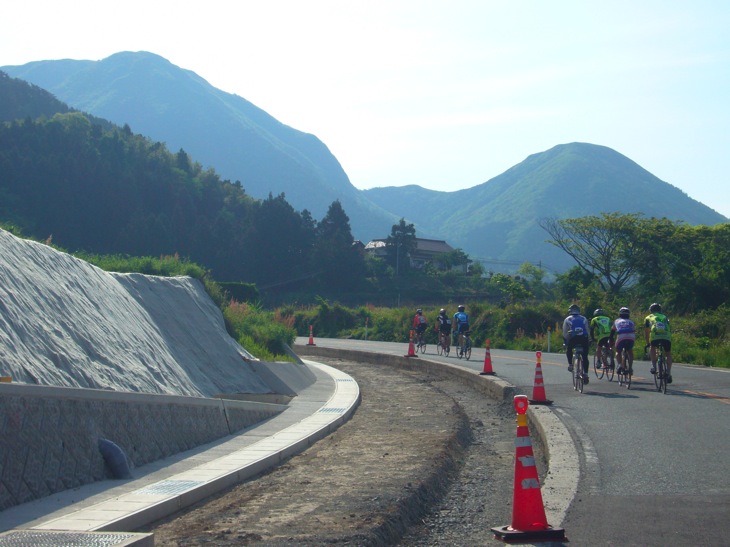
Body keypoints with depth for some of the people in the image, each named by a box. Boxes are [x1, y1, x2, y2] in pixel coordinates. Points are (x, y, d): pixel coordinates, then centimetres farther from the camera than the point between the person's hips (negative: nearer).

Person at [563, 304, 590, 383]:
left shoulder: (567, 319, 20)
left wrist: (565, 343, 30)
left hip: (573, 338, -1)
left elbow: (564, 333, 19)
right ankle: (585, 374, 4)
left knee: (569, 349, 29)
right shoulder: (584, 319, 24)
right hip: (584, 338, 1)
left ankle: (570, 364, 15)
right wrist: (588, 342, 36)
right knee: (585, 356, 11)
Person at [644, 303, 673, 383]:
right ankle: (669, 373, 7)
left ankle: (654, 366, 14)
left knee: (652, 348, 30)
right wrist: (669, 339, 50)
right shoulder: (665, 317, 34)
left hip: (655, 336, -1)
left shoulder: (648, 318, 28)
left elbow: (646, 332, 30)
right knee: (668, 354, 21)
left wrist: (647, 343, 41)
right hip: (667, 337, 1)